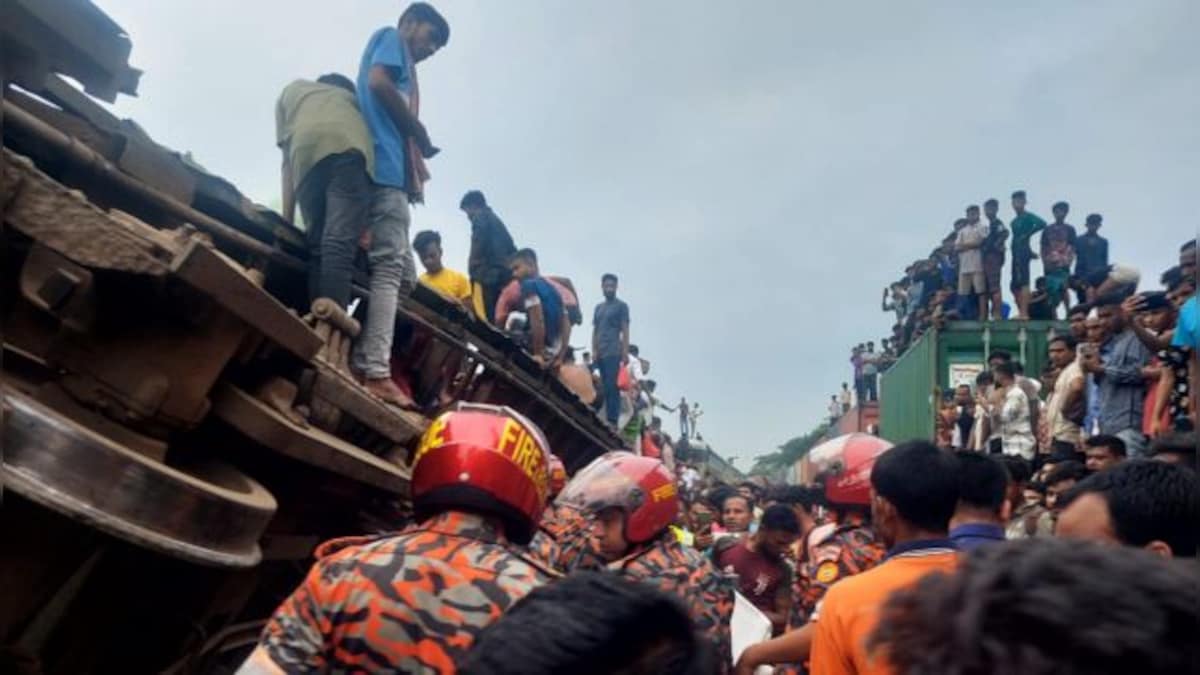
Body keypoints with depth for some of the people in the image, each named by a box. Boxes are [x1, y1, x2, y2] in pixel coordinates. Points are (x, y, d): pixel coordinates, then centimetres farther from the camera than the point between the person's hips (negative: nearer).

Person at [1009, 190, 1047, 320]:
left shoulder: (1028, 216, -4)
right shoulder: (1014, 220, 20)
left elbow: (1042, 223, -20)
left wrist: (1027, 235, -14)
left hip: (1023, 252, -9)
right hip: (1016, 253, 9)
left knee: (1023, 283, -13)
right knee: (1015, 285, 9)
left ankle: (1024, 313, -16)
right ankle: (1021, 312, 13)